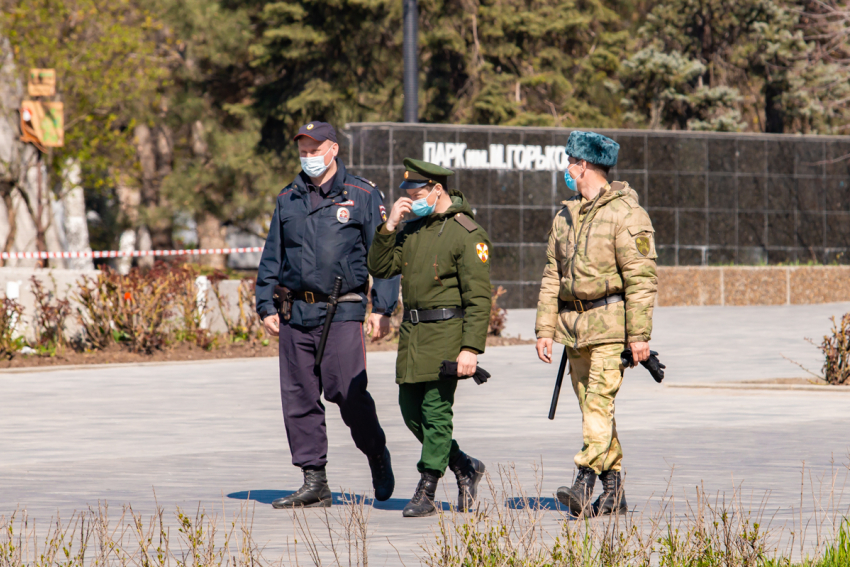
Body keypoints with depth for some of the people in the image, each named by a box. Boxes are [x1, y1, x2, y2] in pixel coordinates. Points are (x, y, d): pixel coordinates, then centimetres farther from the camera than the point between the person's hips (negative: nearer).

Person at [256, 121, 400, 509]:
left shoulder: (363, 196, 2)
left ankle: (377, 456, 14)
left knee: (349, 393, -12)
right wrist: (266, 306, 11)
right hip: (297, 313, 5)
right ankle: (314, 483, 8)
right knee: (299, 399, 2)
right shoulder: (288, 200, 15)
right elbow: (271, 258, 20)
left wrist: (382, 309, -6)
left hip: (343, 312, -5)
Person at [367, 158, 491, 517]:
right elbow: (380, 268, 9)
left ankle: (426, 494, 0)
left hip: (446, 332, -8)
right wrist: (389, 228, -4)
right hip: (412, 330, 8)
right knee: (411, 410, 10)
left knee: (436, 410, -6)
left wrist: (471, 348, -20)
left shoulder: (467, 235, -11)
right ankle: (465, 468, 26)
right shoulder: (411, 229, 12)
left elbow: (478, 298, -14)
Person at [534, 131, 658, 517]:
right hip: (573, 324, 8)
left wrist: (639, 334, -17)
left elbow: (641, 279, -12)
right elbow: (552, 277, 17)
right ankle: (613, 492, 12)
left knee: (599, 403, -15)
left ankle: (584, 484, -24)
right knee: (591, 408, 7)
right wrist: (545, 329, 10)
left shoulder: (625, 214, -8)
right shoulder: (565, 217, 16)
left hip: (610, 323, -8)